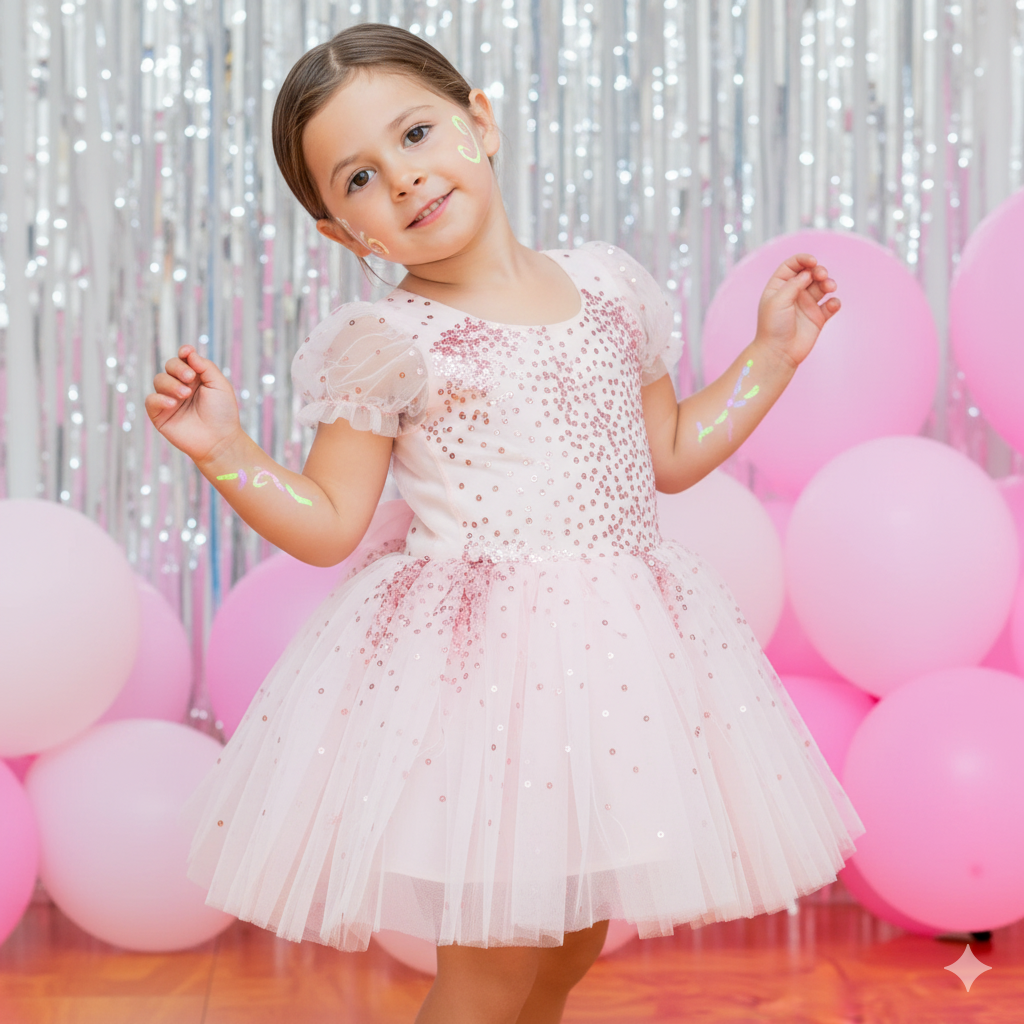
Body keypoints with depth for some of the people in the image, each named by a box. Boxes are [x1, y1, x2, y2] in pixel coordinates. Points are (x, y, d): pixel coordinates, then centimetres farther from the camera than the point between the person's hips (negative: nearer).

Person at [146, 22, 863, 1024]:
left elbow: (671, 454, 18)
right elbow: (327, 525, -4)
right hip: (481, 662, -5)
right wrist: (221, 447, -17)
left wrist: (774, 351, 17)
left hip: (624, 643, 5)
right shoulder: (385, 343, -6)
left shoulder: (605, 284, 7)